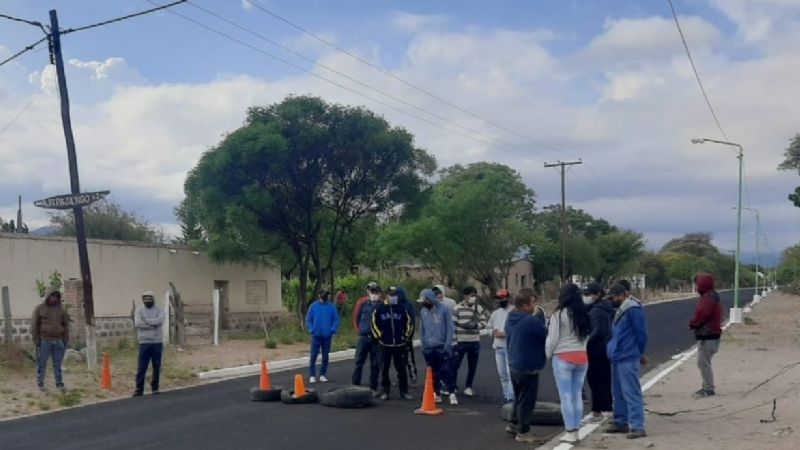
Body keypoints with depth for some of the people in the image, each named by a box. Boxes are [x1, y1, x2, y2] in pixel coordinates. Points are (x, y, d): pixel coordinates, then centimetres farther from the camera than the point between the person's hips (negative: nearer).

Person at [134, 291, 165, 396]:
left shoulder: (159, 310, 5)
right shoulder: (139, 310, 5)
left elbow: (160, 321, -15)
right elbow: (137, 323, -12)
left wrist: (146, 321, -14)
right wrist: (152, 324, -14)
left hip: (157, 342, 1)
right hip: (144, 342, -1)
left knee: (157, 366, 6)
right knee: (142, 367, -2)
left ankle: (155, 387, 17)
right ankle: (139, 389, 3)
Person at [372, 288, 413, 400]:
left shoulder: (402, 309, 2)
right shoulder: (379, 308, -2)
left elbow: (408, 322, 13)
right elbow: (374, 323, 5)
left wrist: (406, 335, 8)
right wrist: (378, 336, 1)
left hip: (400, 344, 1)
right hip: (385, 344, -1)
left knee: (401, 368, 3)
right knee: (384, 368, 5)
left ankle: (404, 391, 10)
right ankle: (385, 391, 16)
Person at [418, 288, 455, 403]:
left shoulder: (444, 309, -6)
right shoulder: (423, 311, 7)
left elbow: (450, 328, -7)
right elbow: (422, 329, 12)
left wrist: (448, 344, -12)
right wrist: (423, 343, 5)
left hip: (441, 346, -4)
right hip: (428, 347, 4)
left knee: (444, 370, -5)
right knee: (433, 372, 9)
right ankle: (437, 394, 17)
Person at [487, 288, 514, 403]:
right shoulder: (495, 313, 14)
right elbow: (488, 327, 22)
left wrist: (505, 334, -19)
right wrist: (493, 332, 1)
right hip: (498, 347, 7)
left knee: (510, 373, -13)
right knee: (502, 374, 12)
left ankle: (511, 397, -14)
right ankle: (506, 396, 22)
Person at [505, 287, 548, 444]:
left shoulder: (510, 319, 5)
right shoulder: (531, 321, -24)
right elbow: (546, 335, -11)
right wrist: (539, 317, 0)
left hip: (514, 365, 9)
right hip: (528, 367, -9)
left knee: (519, 397, 24)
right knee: (527, 400, 3)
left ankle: (514, 424, 33)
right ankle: (523, 432, 10)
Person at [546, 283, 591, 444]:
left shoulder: (559, 314, -11)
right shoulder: (584, 314, 6)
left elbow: (552, 338, -9)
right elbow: (586, 336, 10)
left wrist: (548, 354, 6)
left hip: (563, 358, -5)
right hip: (582, 357, 5)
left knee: (566, 396, 1)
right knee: (577, 395, 12)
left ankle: (570, 433, 2)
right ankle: (575, 431, 16)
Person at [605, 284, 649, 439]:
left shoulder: (633, 309, -17)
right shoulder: (621, 310, 14)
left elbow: (641, 333, -15)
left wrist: (640, 353, -2)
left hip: (627, 358, -10)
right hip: (617, 357, 10)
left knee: (631, 392, -9)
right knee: (618, 392, 16)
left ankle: (637, 426, -8)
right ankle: (620, 422, 26)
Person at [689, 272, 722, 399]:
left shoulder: (709, 298, -19)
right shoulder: (711, 296, 16)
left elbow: (700, 315, -22)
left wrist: (692, 323, -4)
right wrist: (695, 323, 2)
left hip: (707, 336, -11)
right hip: (707, 334, 11)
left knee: (703, 363, -6)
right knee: (704, 362, 17)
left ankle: (708, 389, -1)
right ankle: (708, 387, 24)